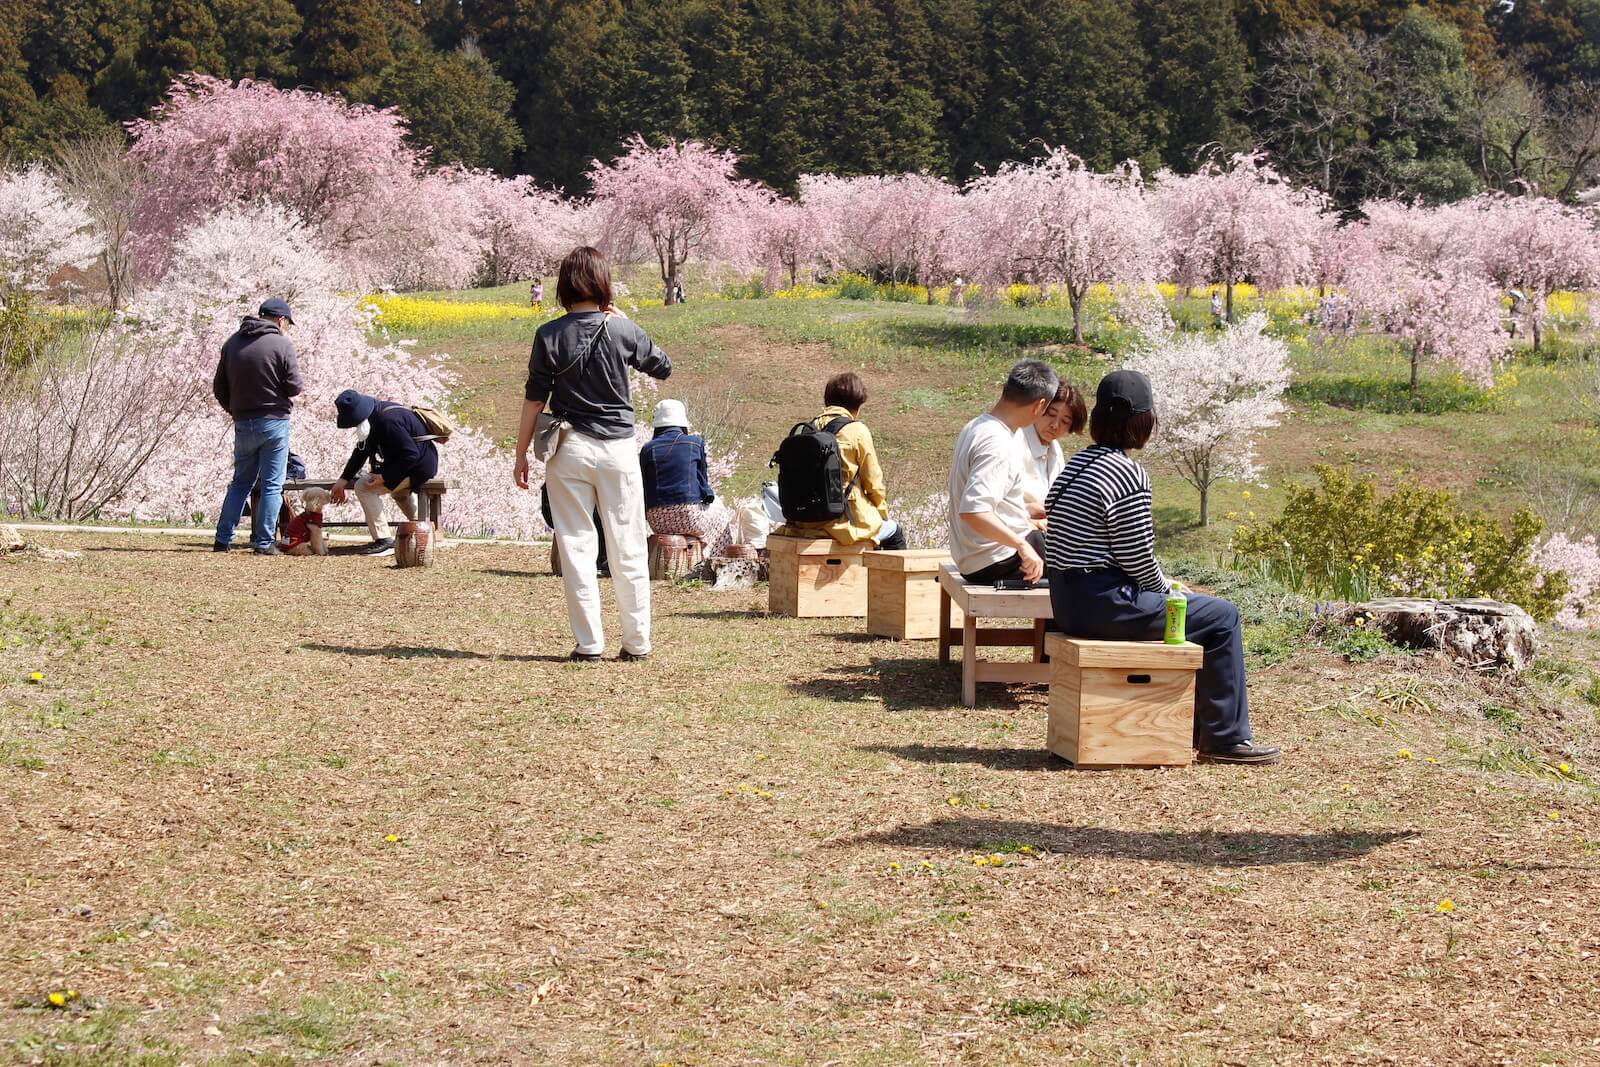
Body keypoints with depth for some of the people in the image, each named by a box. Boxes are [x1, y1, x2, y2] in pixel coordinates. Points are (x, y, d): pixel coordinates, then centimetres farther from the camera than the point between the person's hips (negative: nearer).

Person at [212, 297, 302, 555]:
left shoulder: (232, 343, 5)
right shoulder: (282, 345, -11)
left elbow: (219, 387, 8)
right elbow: (294, 387, -12)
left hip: (243, 424, 5)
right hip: (274, 422, -5)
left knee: (241, 482, 16)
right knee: (272, 485, 3)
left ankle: (222, 539, 13)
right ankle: (264, 542, 1)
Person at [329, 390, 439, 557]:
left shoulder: (388, 420, -28)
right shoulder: (376, 413, 3)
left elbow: (411, 454, -29)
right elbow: (362, 449, 9)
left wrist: (385, 477, -26)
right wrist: (343, 480, 4)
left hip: (420, 466, -11)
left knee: (364, 488, -18)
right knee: (398, 491, 40)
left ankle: (383, 541, -16)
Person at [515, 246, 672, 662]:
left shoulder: (550, 335, -5)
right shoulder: (622, 330, -4)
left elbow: (534, 398, -3)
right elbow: (663, 367, 13)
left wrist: (521, 454, 5)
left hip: (570, 448, -1)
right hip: (618, 449, 1)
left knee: (576, 544, 4)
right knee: (628, 547, 7)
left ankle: (589, 643, 1)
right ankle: (637, 642, 11)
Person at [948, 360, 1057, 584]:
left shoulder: (975, 428, 8)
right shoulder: (998, 445, -23)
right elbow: (972, 511, -33)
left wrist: (1027, 510, 24)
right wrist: (1022, 546, -31)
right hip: (997, 566, -10)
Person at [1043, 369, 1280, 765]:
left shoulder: (1077, 464, 12)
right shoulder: (1128, 475, -18)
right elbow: (1138, 558, -17)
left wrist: (1163, 585, 15)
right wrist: (1166, 589, 3)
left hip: (1068, 599, 10)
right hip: (1104, 604, -10)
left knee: (1202, 606, 27)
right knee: (1222, 617, 1)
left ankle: (1198, 727, 32)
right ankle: (1226, 739, 6)